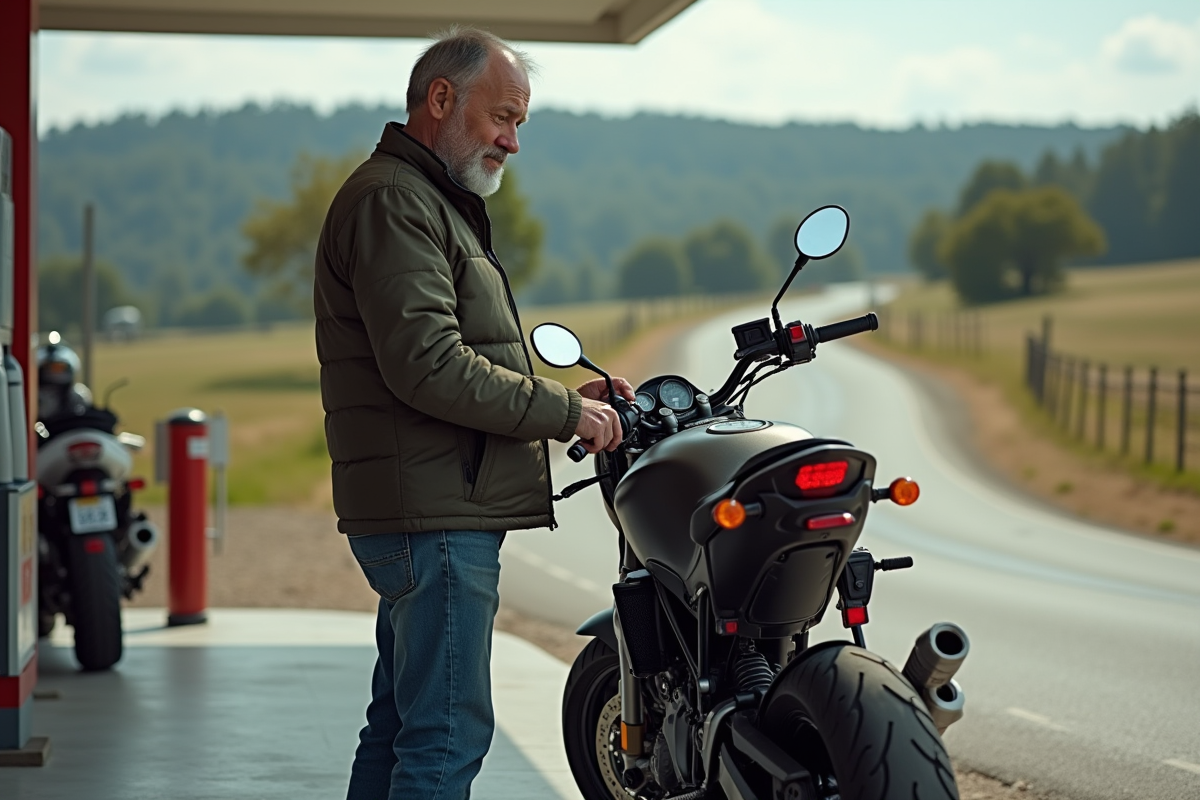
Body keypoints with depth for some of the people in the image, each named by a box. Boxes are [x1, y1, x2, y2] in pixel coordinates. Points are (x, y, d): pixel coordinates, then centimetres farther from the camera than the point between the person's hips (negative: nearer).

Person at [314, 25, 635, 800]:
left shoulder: (437, 205, 24)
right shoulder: (393, 200, -11)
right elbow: (428, 367, -21)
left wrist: (562, 398, 11)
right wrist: (563, 412, -13)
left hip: (440, 512, 11)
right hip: (434, 513, -11)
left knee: (399, 731, 14)